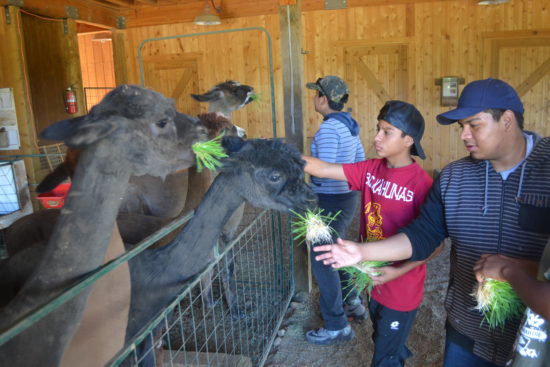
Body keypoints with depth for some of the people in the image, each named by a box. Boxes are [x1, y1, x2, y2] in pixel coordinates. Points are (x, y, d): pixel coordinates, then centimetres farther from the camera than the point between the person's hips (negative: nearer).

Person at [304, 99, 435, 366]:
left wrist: (398, 271, -26)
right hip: (372, 280, 6)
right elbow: (323, 169, -11)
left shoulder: (421, 183, -22)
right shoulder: (370, 169, -5)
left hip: (402, 289, -6)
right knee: (383, 345, 29)